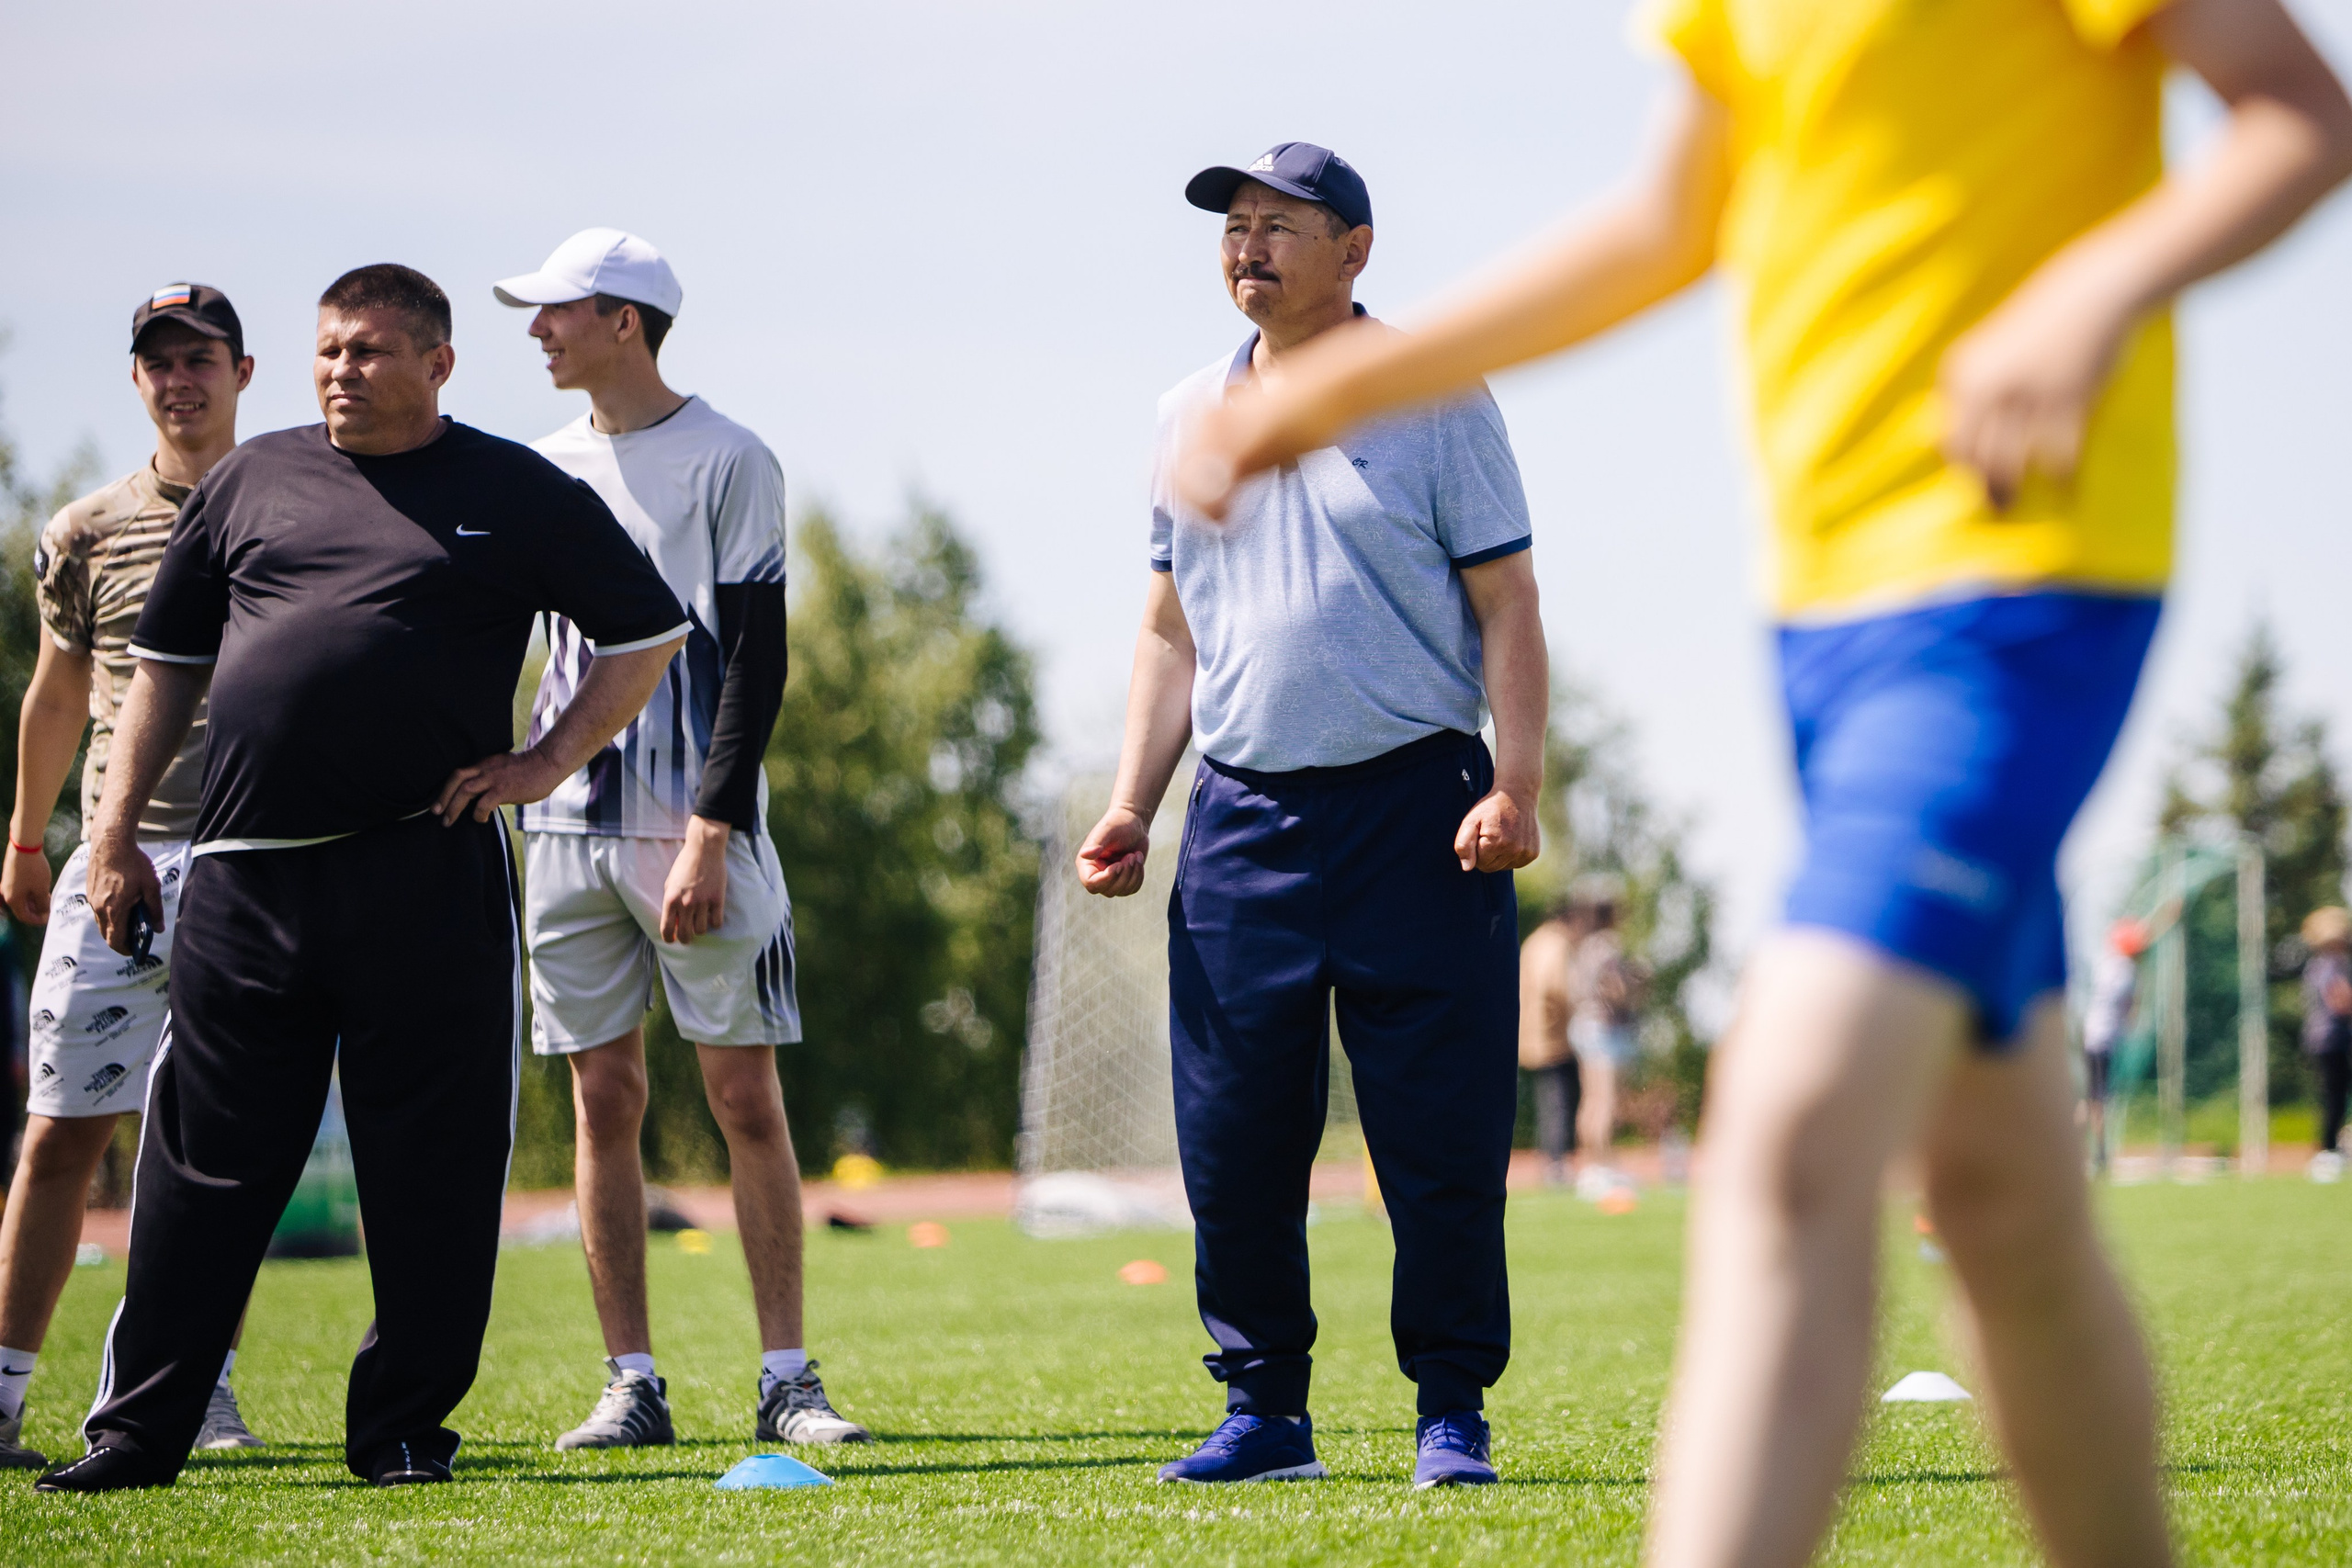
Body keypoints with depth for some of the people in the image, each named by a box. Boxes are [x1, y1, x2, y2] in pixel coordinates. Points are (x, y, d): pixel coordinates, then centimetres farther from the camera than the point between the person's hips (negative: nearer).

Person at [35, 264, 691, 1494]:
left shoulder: (516, 494, 7)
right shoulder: (250, 480, 15)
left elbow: (648, 633, 12)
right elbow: (165, 661, 19)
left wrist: (548, 761, 3)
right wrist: (115, 830, 13)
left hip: (428, 875, -2)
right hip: (242, 881, 2)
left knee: (430, 1165, 0)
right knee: (200, 1167, 3)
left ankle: (403, 1426, 11)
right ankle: (137, 1429, 8)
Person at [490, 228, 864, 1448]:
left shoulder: (728, 463, -4)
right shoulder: (545, 468, 12)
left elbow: (755, 661, -9)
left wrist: (709, 832, -16)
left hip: (695, 822, -5)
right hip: (568, 823, 5)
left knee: (746, 1095, -3)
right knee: (604, 1099, 4)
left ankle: (786, 1381, 1)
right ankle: (630, 1385, 8)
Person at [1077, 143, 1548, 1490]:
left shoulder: (1437, 399, 1)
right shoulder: (1191, 419, 14)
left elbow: (1505, 606, -1)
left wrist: (1515, 787, -12)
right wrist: (1133, 804, 10)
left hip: (1417, 808, -4)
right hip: (1243, 818, 4)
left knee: (1444, 1137, -4)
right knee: (1235, 1138, 2)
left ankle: (1453, 1410, 5)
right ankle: (1265, 1408, 13)